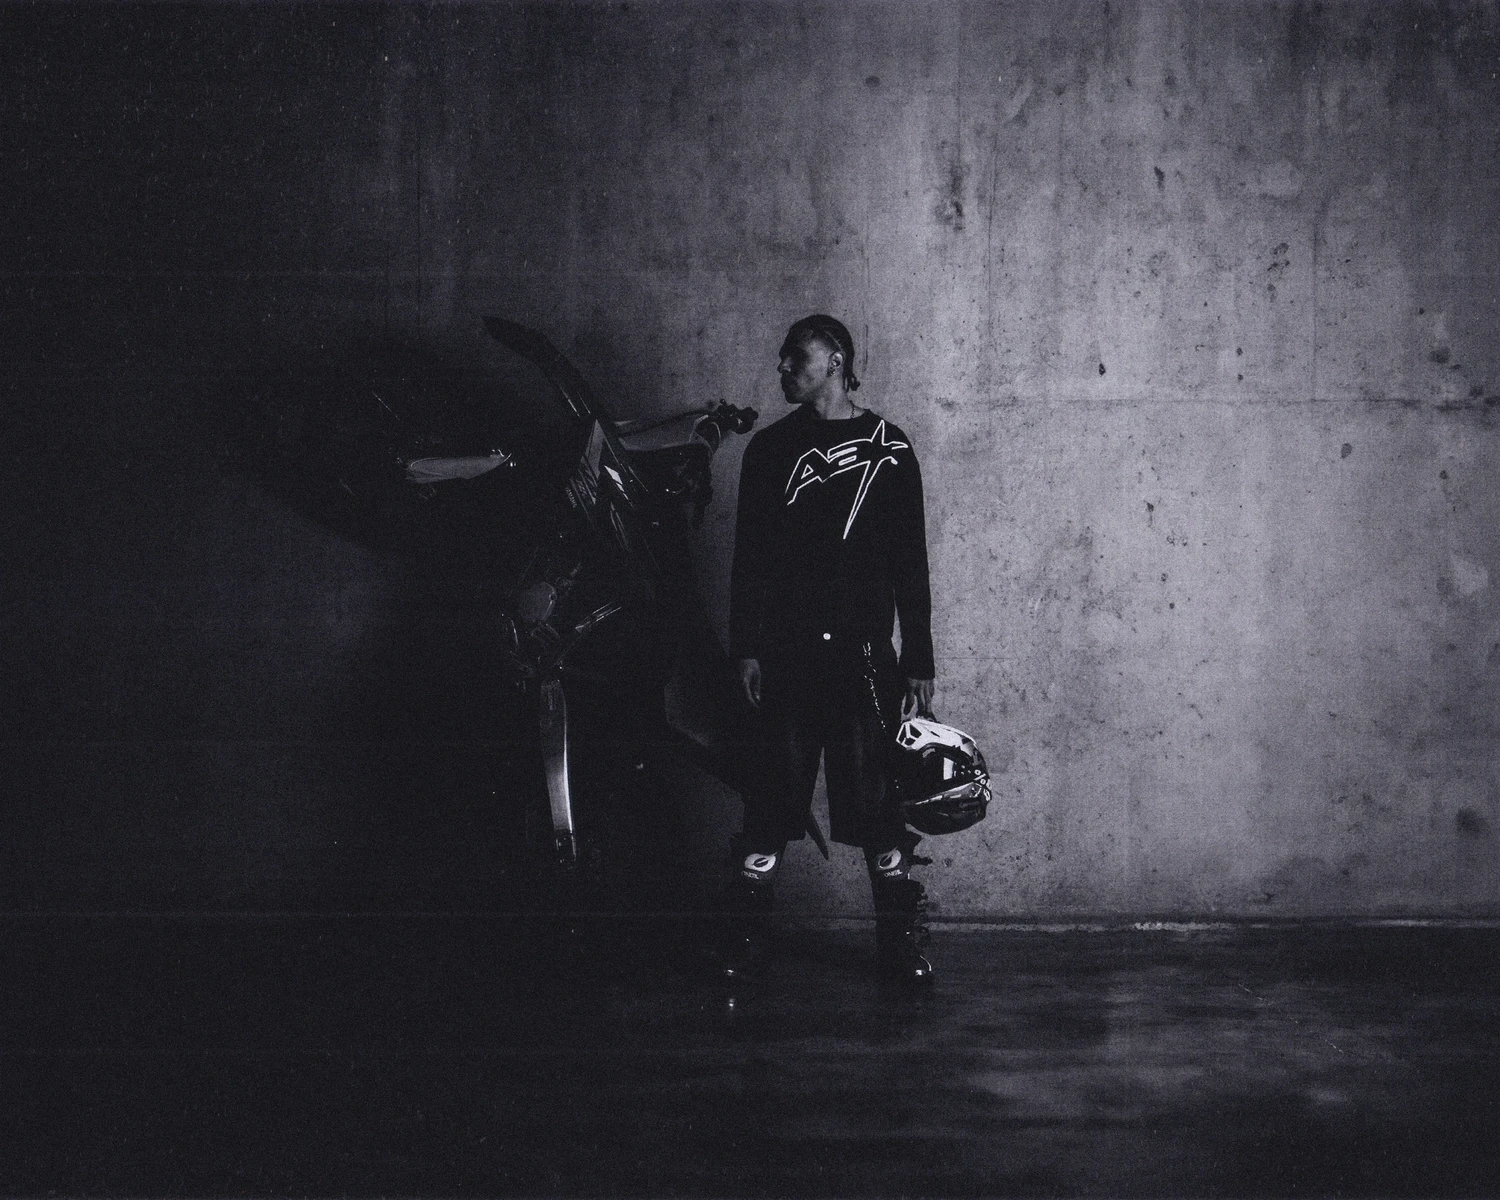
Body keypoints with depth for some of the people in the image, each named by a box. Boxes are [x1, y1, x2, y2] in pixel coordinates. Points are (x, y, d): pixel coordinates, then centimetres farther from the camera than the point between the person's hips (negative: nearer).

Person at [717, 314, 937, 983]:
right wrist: (745, 648, 0)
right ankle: (744, 942, 7)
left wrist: (918, 663, 1)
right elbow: (748, 556, 9)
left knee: (878, 803, -1)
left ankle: (900, 942, 7)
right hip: (784, 652, 1)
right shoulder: (769, 449, 12)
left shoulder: (887, 449, 7)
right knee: (770, 802, 0)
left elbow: (910, 562, 5)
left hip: (863, 653, -1)